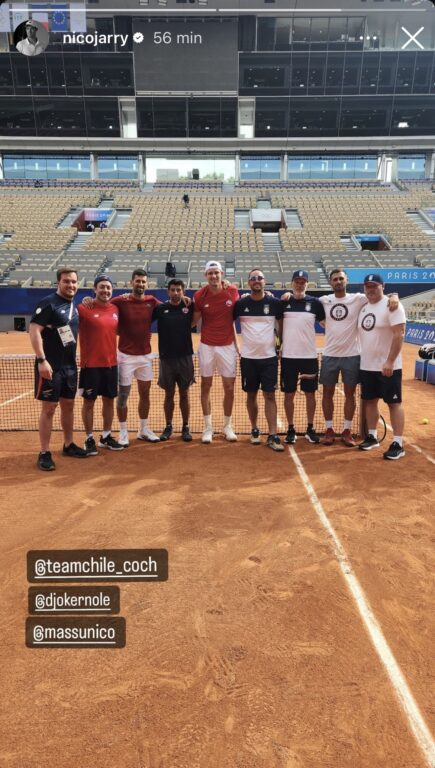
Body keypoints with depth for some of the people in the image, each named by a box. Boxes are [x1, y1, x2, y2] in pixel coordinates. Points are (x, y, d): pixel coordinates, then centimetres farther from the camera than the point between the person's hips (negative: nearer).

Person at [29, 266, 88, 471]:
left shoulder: (74, 306, 11)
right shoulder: (48, 303, -12)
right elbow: (33, 331, -18)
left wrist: (74, 360, 16)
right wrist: (41, 360, -24)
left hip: (70, 366, 7)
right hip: (50, 366, -7)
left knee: (68, 405, 14)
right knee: (49, 408, -2)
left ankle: (68, 445, 29)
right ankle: (44, 453, 8)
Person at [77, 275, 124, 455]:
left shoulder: (115, 309, 7)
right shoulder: (84, 308, -9)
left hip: (111, 364, 5)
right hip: (91, 364, -5)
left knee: (109, 400, 13)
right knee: (89, 402, 5)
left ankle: (106, 436, 27)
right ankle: (89, 439, 18)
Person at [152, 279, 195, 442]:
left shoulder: (189, 307, 0)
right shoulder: (160, 308, -1)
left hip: (185, 357, 0)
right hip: (166, 358, 0)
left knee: (184, 394, 8)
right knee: (169, 394, 9)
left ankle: (186, 427, 19)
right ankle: (168, 426, 23)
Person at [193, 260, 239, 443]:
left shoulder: (232, 291, -5)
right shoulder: (200, 296, -7)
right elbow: (193, 321, -1)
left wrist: (237, 342, 4)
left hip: (228, 346, 1)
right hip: (207, 346, 0)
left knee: (229, 387, 5)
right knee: (206, 386, 6)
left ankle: (227, 426, 22)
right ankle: (208, 427, 18)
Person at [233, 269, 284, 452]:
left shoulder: (275, 303, 0)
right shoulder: (241, 303, -1)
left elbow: (282, 326, 11)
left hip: (269, 357, -1)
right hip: (248, 358, 1)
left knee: (269, 395, -2)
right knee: (251, 395, 10)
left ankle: (272, 436, 1)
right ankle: (254, 430, 26)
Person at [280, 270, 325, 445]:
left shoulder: (314, 302, 0)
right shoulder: (284, 302, 2)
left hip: (309, 356, 0)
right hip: (288, 356, 0)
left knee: (310, 393, 9)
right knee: (289, 394, 6)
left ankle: (310, 429, 22)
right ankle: (291, 429, 19)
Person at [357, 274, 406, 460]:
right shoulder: (364, 307, 11)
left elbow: (399, 334, -18)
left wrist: (390, 362, -24)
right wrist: (363, 360, 13)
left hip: (388, 367, -7)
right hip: (367, 366, 7)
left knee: (394, 403, -2)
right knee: (370, 401, 14)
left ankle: (398, 444, 4)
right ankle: (372, 437, 28)